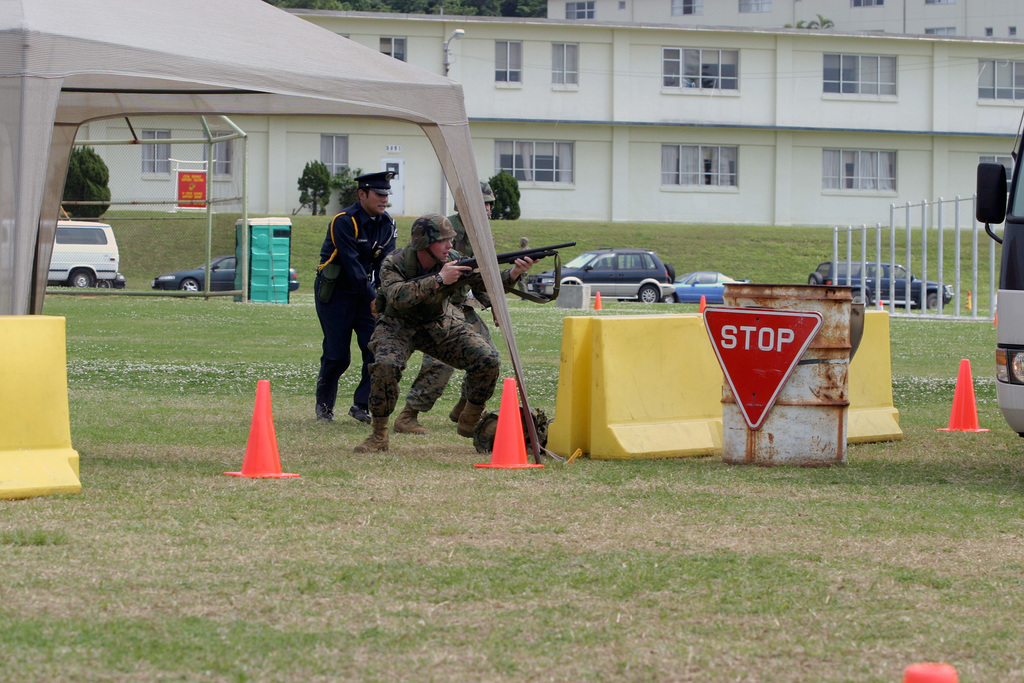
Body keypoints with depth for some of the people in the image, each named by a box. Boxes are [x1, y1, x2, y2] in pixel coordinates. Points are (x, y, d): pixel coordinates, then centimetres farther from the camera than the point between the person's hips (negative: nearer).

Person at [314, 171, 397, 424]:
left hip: (365, 291, 5)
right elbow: (352, 264, -24)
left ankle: (362, 405, -2)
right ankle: (324, 404, 21)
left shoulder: (387, 224, 1)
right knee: (337, 355, -3)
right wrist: (372, 298, -28)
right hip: (335, 292, -5)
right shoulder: (345, 222, -19)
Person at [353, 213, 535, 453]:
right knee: (385, 365, -34)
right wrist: (439, 280, -46)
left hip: (441, 325, 3)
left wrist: (513, 273, -36)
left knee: (488, 360, -15)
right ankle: (379, 436, -18)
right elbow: (398, 297, -42)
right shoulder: (395, 264, -24)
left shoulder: (453, 261, -15)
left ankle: (470, 423, 7)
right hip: (398, 327, -3)